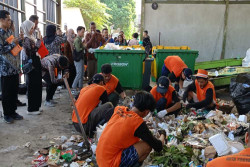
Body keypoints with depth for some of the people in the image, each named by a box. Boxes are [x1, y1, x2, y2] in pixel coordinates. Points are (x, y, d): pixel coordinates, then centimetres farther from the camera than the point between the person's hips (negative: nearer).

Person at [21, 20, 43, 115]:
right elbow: (34, 49, -21)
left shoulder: (31, 38, 14)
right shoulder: (26, 39, -12)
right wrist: (39, 40, -14)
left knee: (37, 86, 13)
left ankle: (35, 106, 23)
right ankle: (31, 109, 6)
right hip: (31, 65, -9)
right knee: (32, 86, -3)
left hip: (36, 64, 9)